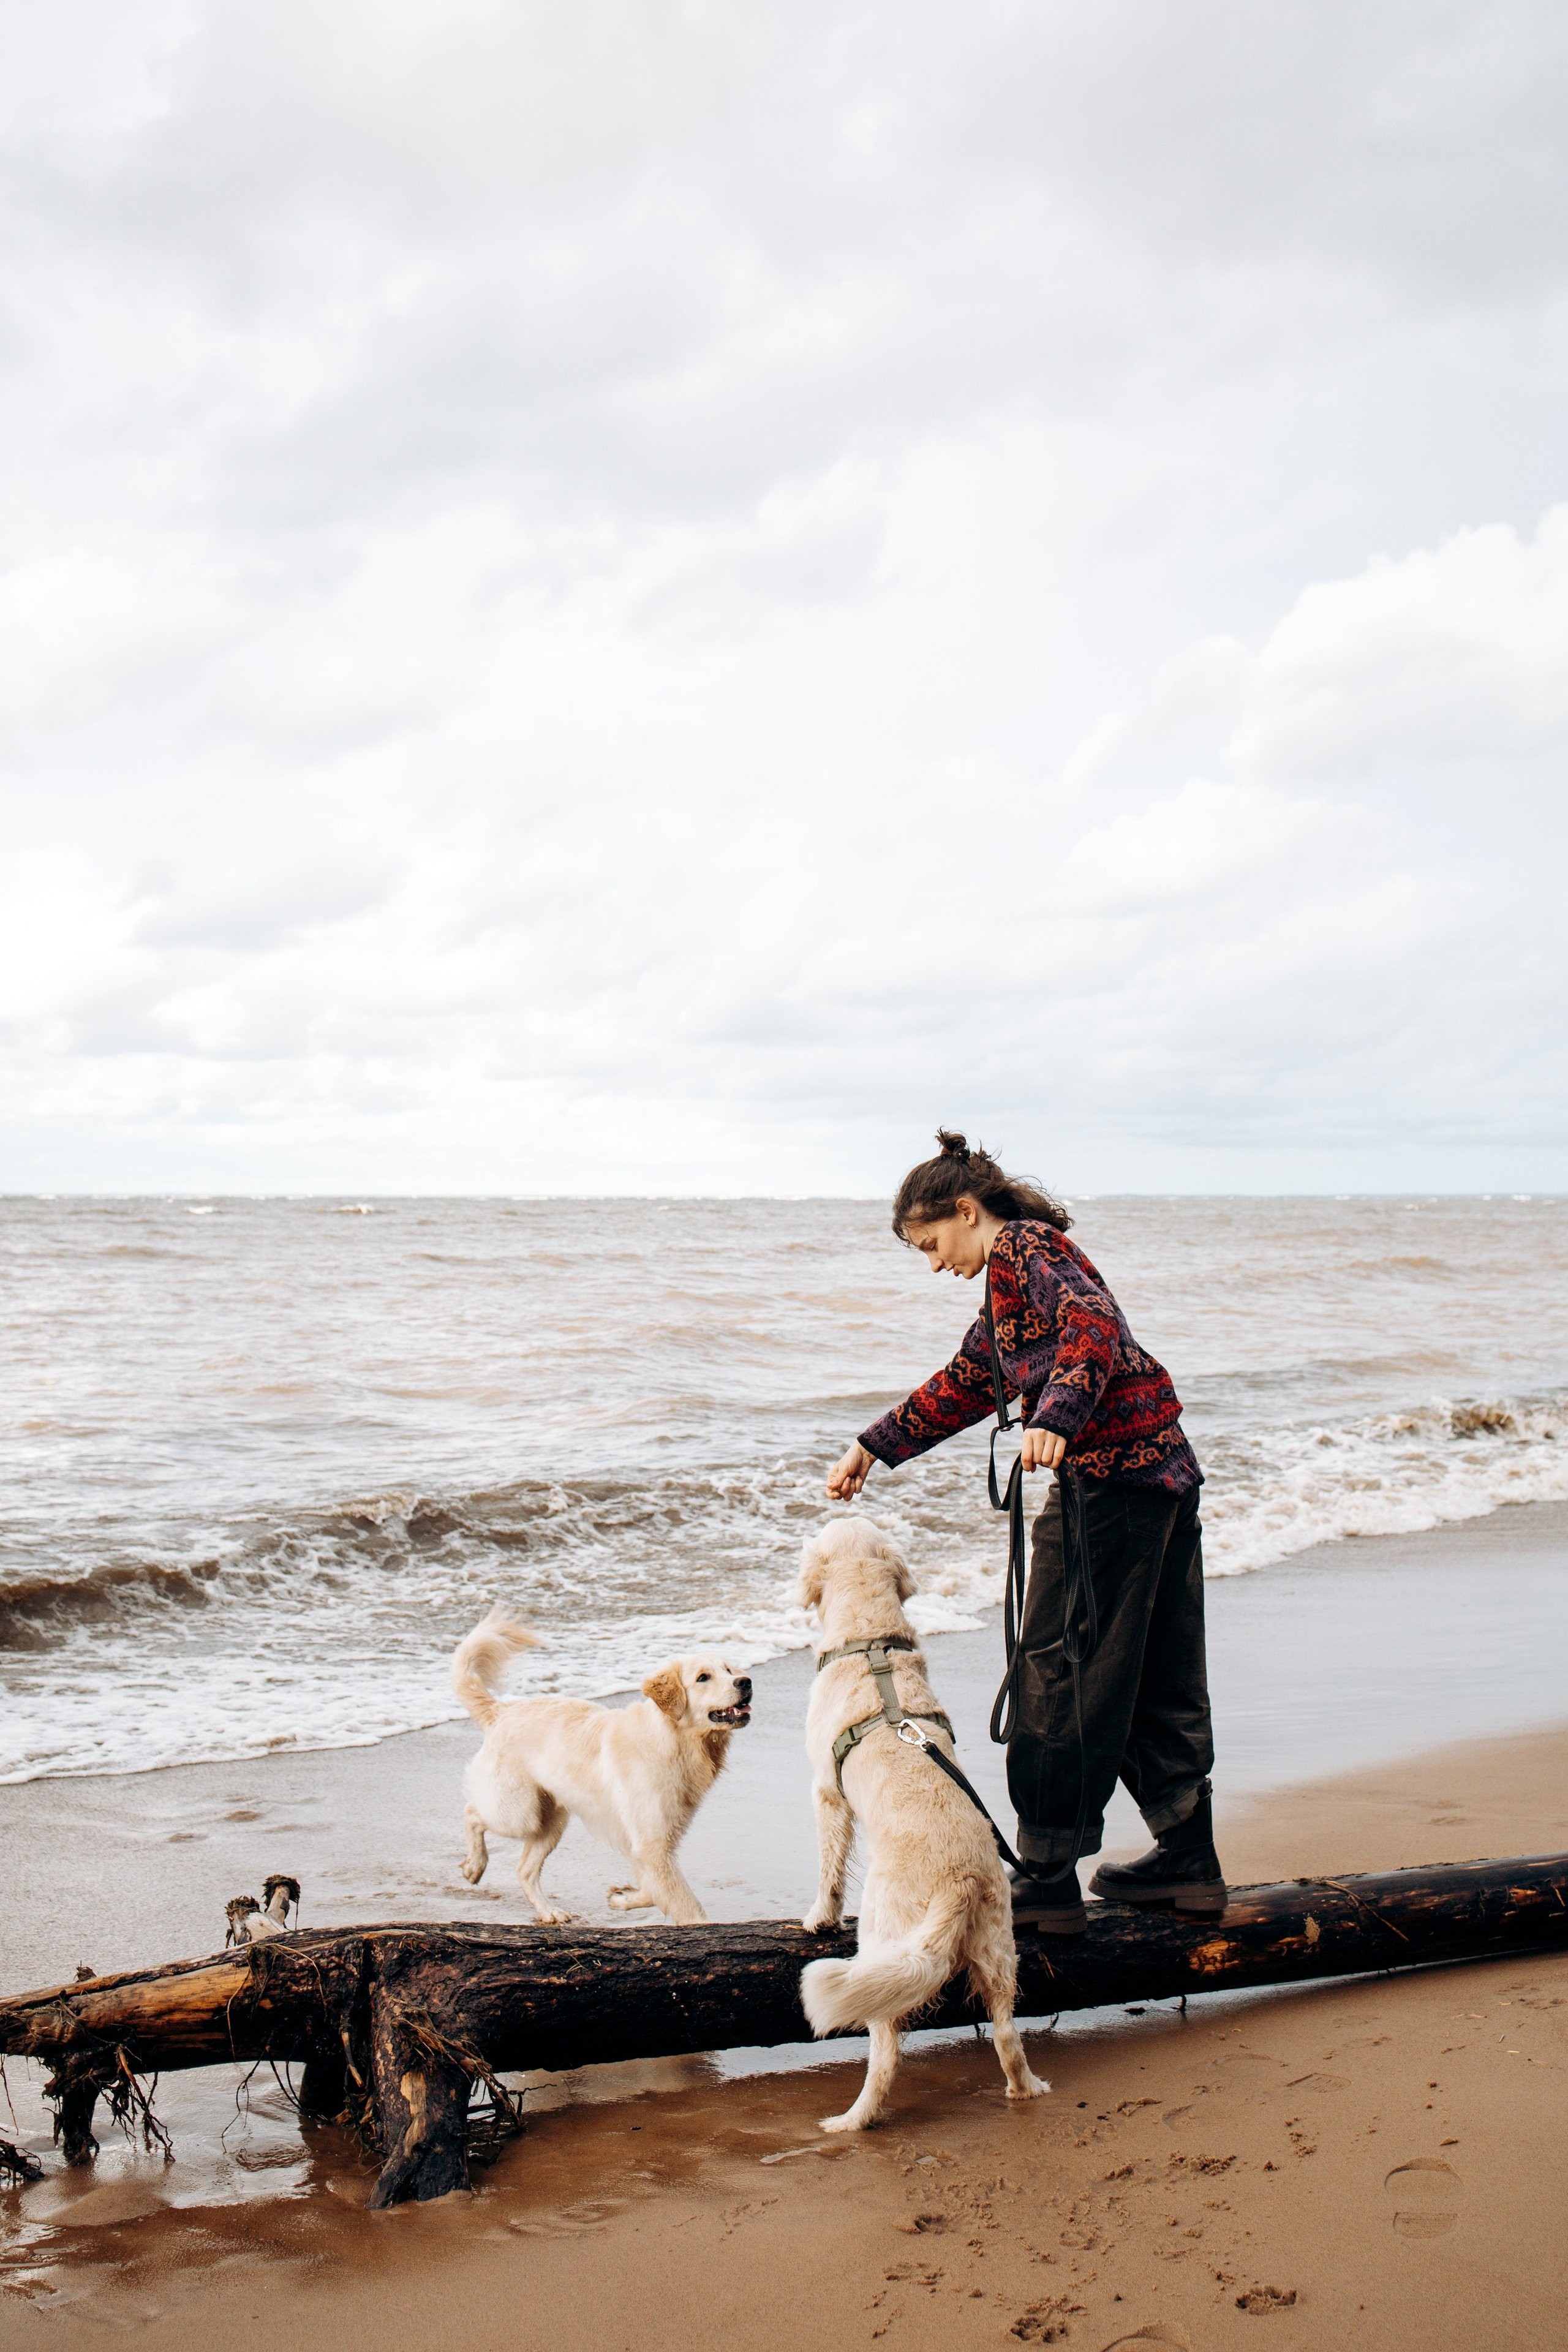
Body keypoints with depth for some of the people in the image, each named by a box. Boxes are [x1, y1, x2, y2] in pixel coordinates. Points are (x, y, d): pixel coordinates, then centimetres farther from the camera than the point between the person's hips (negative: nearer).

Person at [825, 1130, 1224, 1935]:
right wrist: (872, 1448, 35)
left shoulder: (1022, 1247, -5)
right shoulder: (1019, 1271, 25)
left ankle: (1049, 1880, 1)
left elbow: (1094, 1325, -24)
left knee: (1060, 1678, -4)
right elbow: (964, 1385, 33)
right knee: (1154, 1675, 16)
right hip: (1163, 1473, 10)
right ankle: (1187, 1858, 23)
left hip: (1107, 1478, -10)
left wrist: (1056, 1416, -39)